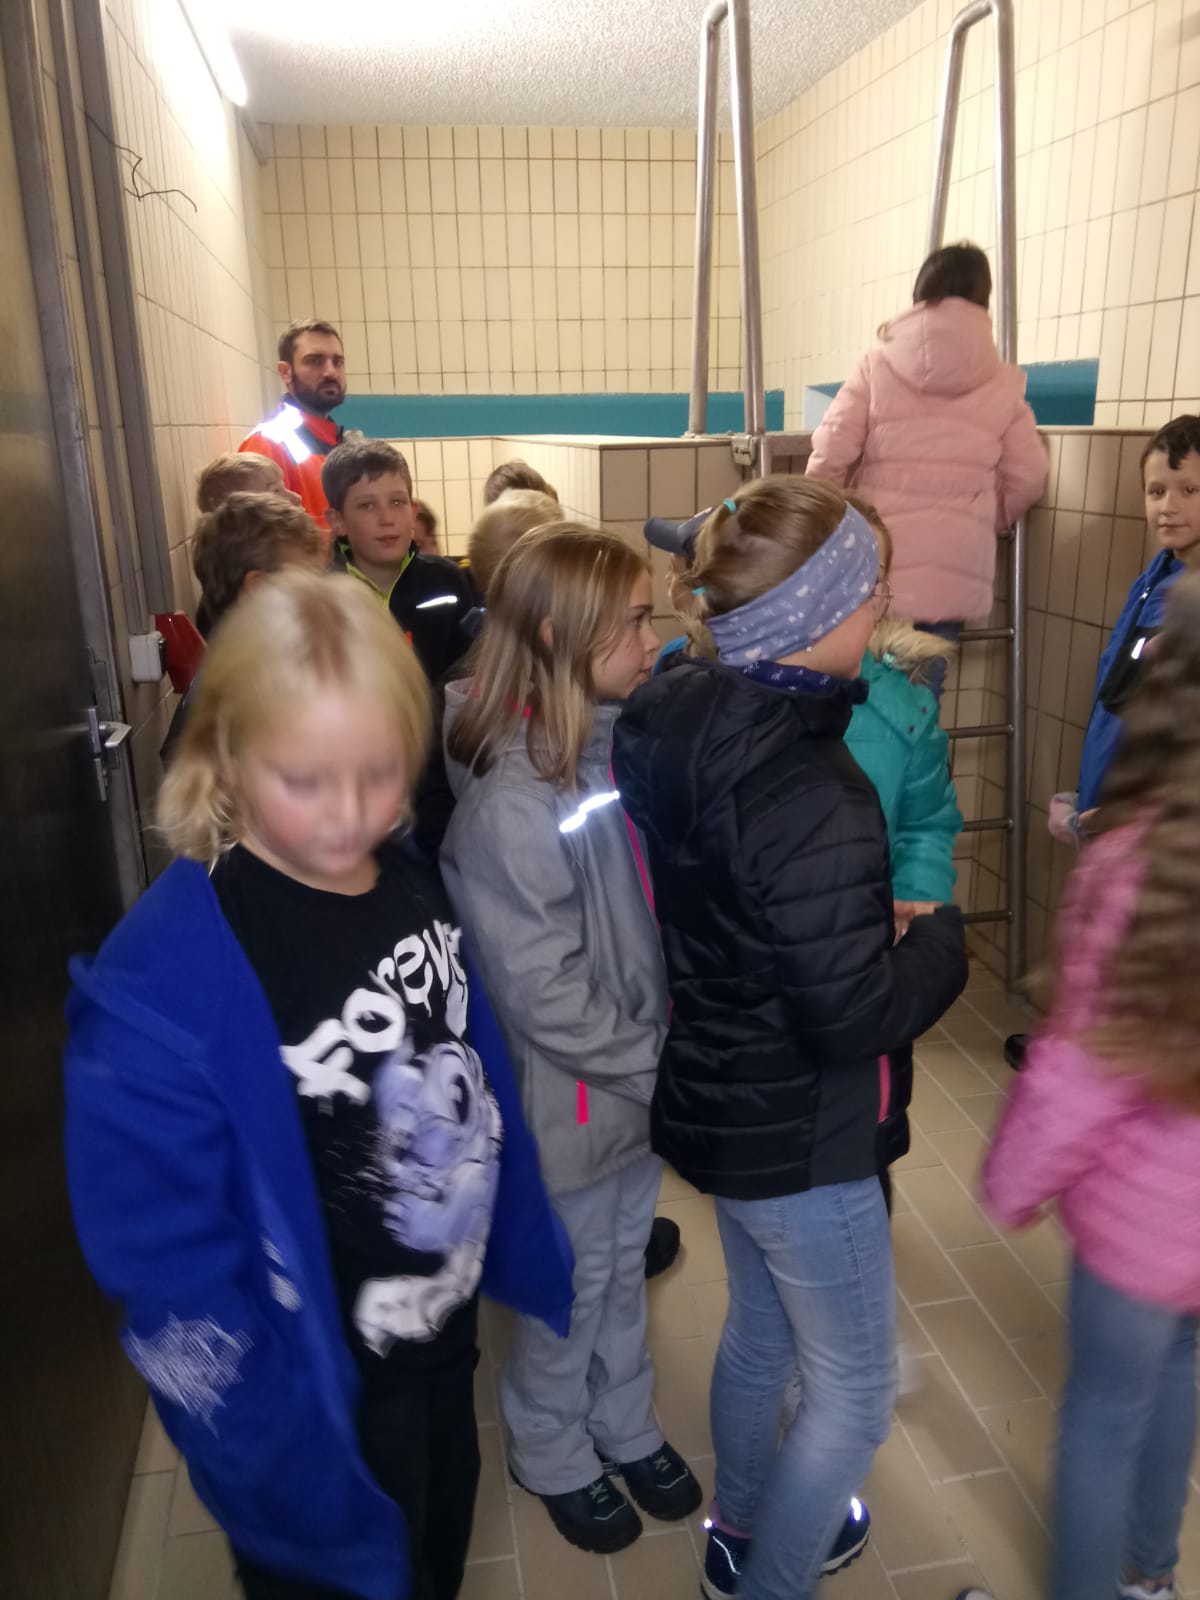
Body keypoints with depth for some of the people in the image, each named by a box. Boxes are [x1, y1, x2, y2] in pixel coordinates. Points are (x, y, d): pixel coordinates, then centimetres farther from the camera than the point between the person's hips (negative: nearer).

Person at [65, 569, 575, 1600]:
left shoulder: (416, 884, -11)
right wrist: (292, 1486, -16)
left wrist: (528, 1257, 9)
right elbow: (173, 1281, -23)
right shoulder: (162, 986, -30)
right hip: (323, 1406, -5)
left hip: (448, 1343, 6)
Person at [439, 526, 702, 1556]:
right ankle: (553, 1453, 47)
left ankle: (625, 1425, 52)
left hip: (645, 1078, 6)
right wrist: (662, 1064, -14)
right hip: (572, 1100, -6)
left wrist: (673, 1051, -2)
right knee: (569, 1288, 19)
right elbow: (545, 997, -23)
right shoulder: (510, 802, -27)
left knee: (625, 1264, 26)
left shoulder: (624, 745, -6)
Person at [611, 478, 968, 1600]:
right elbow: (856, 1017, -26)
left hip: (713, 1097, 9)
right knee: (853, 1391, 17)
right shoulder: (808, 797, -33)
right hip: (796, 1138, -8)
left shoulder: (674, 717, -7)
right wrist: (941, 939, -7)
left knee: (761, 1329, 31)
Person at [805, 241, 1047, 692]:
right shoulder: (1003, 383, 6)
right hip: (956, 569, 1)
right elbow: (1026, 477, 7)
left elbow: (829, 457, -6)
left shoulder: (876, 367, 1)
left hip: (878, 563, -1)